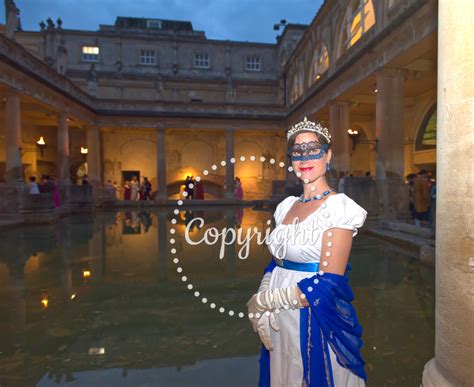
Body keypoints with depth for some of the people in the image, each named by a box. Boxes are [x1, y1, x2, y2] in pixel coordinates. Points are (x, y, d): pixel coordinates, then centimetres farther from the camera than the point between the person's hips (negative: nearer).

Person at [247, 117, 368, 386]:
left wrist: (262, 302, -15)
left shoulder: (339, 207, -14)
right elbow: (275, 264, 7)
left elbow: (328, 283, -20)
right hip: (278, 321, 6)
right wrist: (260, 311, -9)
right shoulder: (287, 206, 5)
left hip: (315, 321, -6)